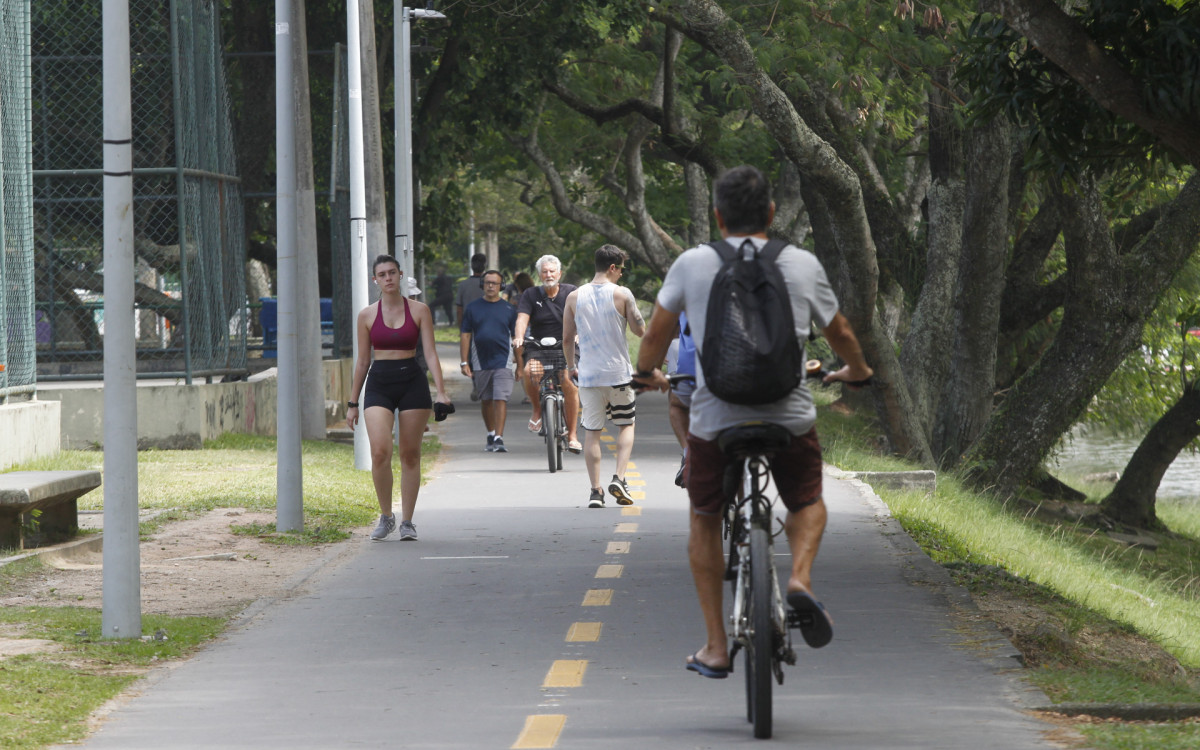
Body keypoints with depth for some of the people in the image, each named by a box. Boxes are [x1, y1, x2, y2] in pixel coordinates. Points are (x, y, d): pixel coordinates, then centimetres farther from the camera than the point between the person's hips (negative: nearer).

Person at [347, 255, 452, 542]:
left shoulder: (419, 310, 3)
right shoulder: (367, 316, 6)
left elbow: (430, 353, 0)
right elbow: (362, 361, 11)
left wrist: (441, 391, -11)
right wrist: (353, 403, 11)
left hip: (412, 382, 0)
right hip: (378, 385, 0)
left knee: (410, 454, 2)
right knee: (380, 452, -15)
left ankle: (407, 522, 11)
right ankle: (386, 516, 2)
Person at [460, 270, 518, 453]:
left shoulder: (509, 309, 5)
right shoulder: (473, 308, 6)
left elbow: (516, 337, 9)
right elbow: (465, 335, 6)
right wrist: (464, 362, -1)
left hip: (502, 362, -2)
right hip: (480, 363, 2)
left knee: (501, 400, -11)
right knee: (486, 401, 11)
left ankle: (499, 439, -14)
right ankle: (491, 436, 25)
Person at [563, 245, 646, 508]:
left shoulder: (574, 297, 1)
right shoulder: (622, 294, -7)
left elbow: (567, 338, 5)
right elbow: (640, 330, -1)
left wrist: (571, 366, 20)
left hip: (588, 375, 2)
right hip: (619, 372, -2)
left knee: (591, 431, 6)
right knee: (626, 425, 15)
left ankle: (595, 491, 1)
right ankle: (619, 478, -2)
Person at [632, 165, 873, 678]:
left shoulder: (692, 265, -2)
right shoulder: (803, 265, 1)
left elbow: (657, 334, 9)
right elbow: (840, 335, 15)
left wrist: (648, 374, 31)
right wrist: (855, 371, 37)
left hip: (714, 420, 0)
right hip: (789, 417, 1)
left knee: (704, 521, 22)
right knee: (807, 504, 27)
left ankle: (716, 647, 17)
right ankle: (800, 578, -4)